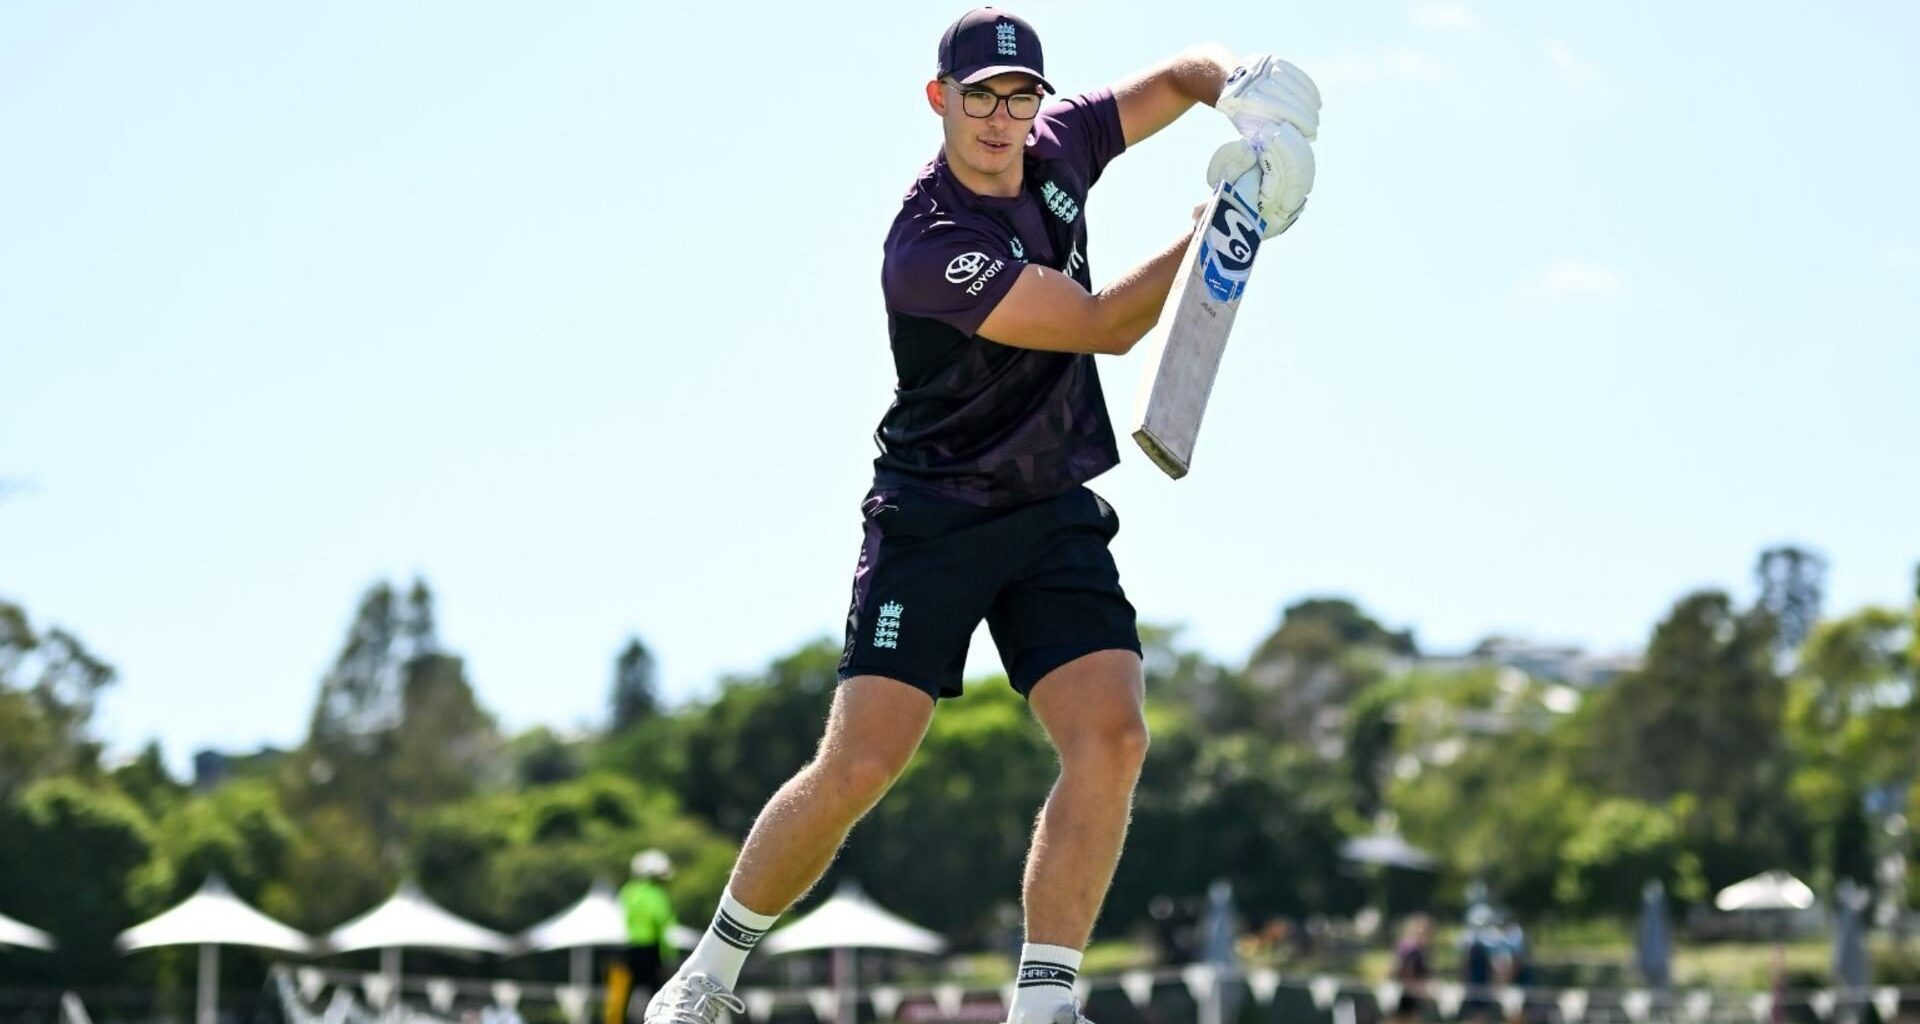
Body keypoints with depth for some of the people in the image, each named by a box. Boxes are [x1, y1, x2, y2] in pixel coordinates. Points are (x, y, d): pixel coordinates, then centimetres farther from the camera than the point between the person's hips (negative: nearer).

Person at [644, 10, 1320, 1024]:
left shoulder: (1056, 151, 0)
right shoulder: (929, 247, -22)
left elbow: (1183, 74, 13)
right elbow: (1107, 325, -20)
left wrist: (1242, 86, -10)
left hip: (1057, 518, 6)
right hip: (932, 519, -6)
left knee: (1110, 735, -15)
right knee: (860, 762, -13)